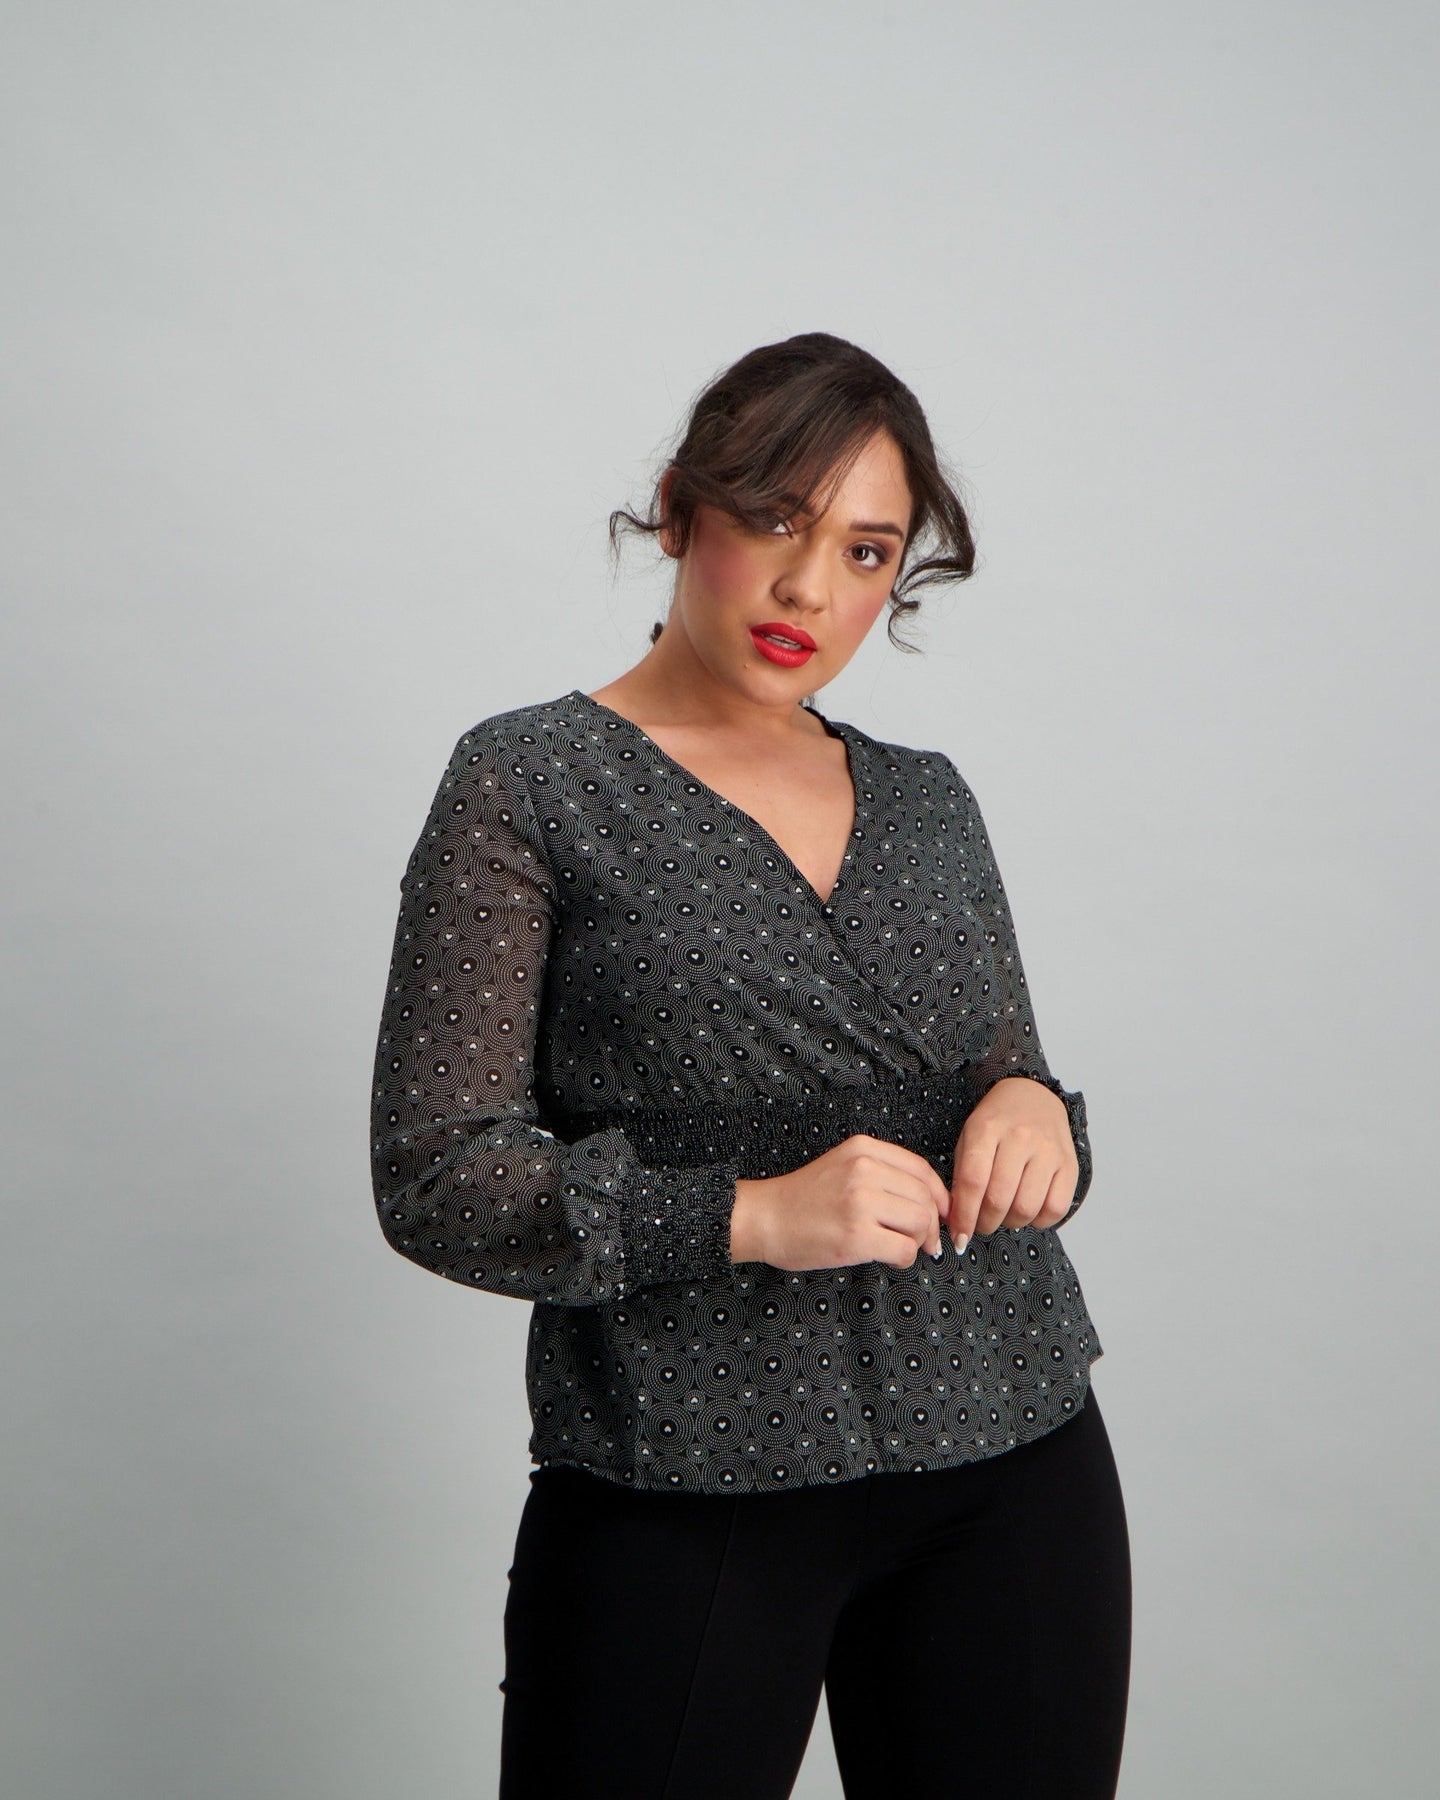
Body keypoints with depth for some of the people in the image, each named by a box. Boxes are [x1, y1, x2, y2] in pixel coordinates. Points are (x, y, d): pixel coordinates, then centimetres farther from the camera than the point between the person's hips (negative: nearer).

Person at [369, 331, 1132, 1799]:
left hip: (1016, 1467, 5)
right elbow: (434, 1178, -9)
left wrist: (1033, 1108, -7)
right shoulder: (531, 784, -4)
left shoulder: (929, 801, 10)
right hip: (681, 1497, -4)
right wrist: (745, 1215, -21)